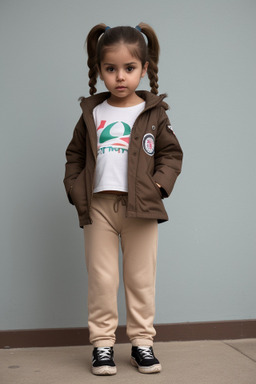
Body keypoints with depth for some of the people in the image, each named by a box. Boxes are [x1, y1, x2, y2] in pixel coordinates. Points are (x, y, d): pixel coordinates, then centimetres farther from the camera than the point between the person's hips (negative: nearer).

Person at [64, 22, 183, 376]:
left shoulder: (154, 113, 3)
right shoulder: (92, 113, 7)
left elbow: (171, 154, 6)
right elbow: (74, 155, 13)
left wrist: (158, 185, -8)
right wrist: (76, 191, 0)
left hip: (141, 207, -1)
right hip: (98, 206, 1)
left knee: (141, 278, 8)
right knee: (101, 279, 5)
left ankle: (142, 341, 21)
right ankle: (102, 343, 16)